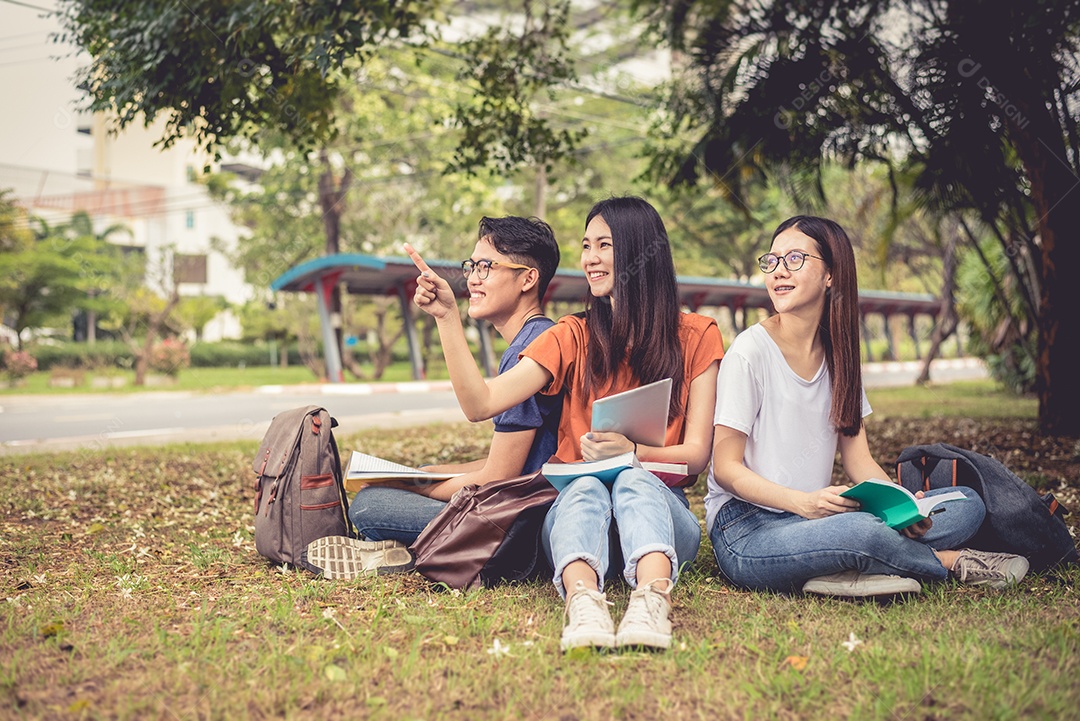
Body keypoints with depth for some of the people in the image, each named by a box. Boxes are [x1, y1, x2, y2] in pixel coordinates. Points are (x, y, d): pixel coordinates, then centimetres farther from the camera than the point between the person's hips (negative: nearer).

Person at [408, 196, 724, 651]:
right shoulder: (574, 337, 11)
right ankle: (583, 602, -59)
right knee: (585, 489, -34)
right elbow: (480, 403, -1)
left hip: (656, 500, -1)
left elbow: (696, 454, 0)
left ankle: (652, 598, -60)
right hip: (573, 507, 1)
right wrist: (447, 316, -8)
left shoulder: (696, 336, 8)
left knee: (633, 482, -35)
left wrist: (634, 452, -20)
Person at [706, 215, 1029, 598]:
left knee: (967, 504, -3)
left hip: (815, 520, 7)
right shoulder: (750, 352, -10)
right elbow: (726, 469, -12)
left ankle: (844, 572, -21)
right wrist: (804, 502, -27)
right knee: (861, 530, -36)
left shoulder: (838, 354, 10)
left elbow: (858, 459, 8)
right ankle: (952, 562, -4)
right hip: (746, 531, -7)